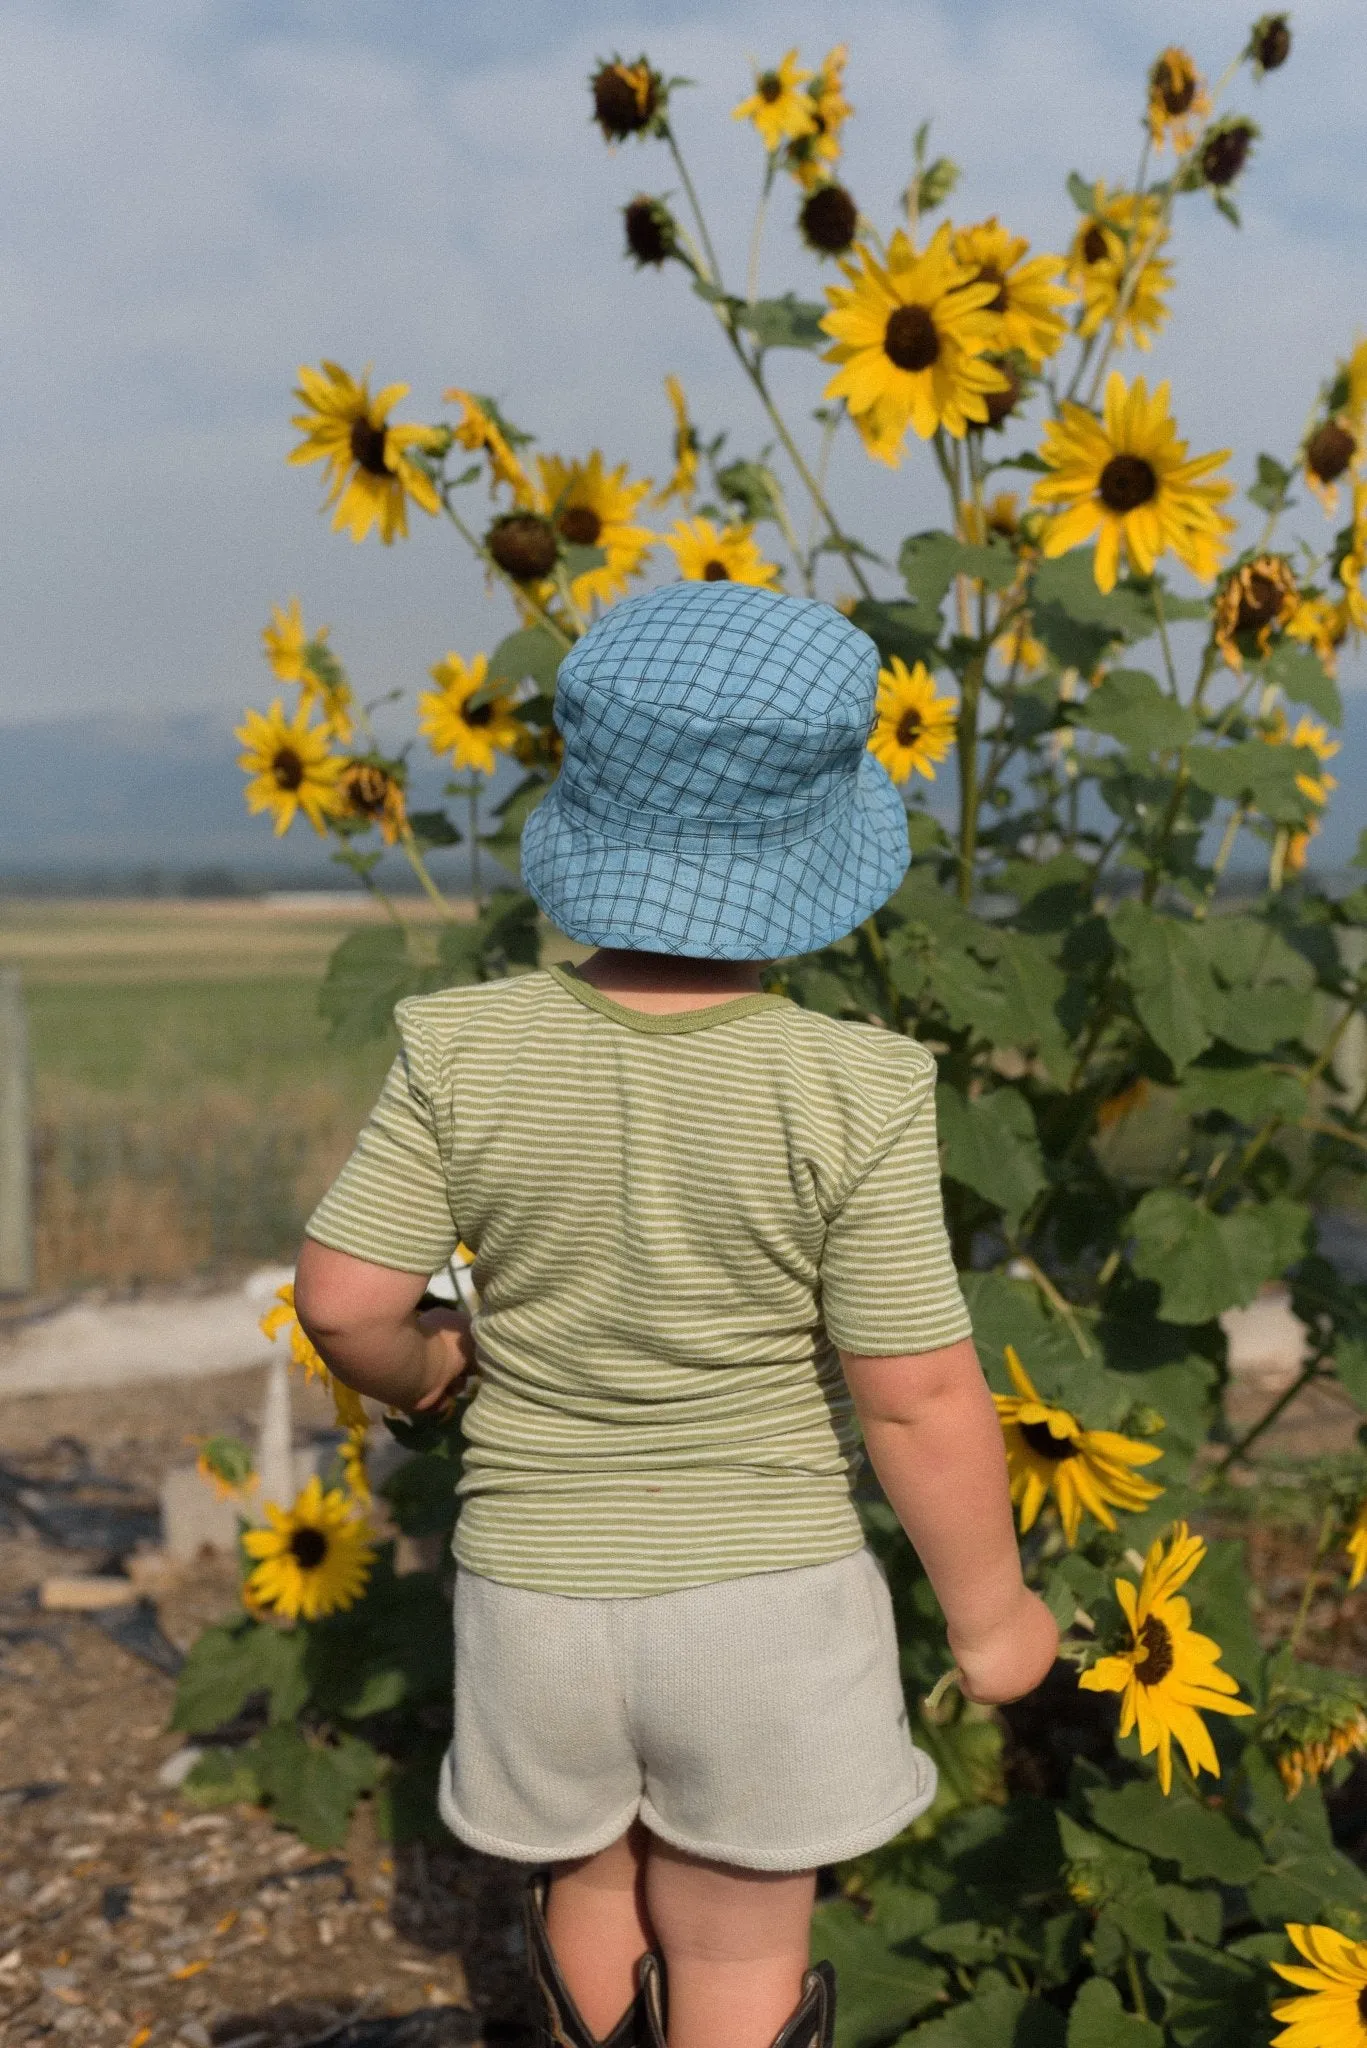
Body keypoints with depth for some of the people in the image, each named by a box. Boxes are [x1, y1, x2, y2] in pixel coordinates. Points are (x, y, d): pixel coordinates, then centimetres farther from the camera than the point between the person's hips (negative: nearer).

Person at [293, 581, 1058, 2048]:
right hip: (767, 1597, -2)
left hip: (539, 1588, 2)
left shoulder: (465, 1052, -15)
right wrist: (990, 1612, -1)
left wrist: (417, 1369, 10)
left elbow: (342, 1303, -13)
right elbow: (919, 1398, -17)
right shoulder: (851, 1096, -20)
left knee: (592, 1895, 27)